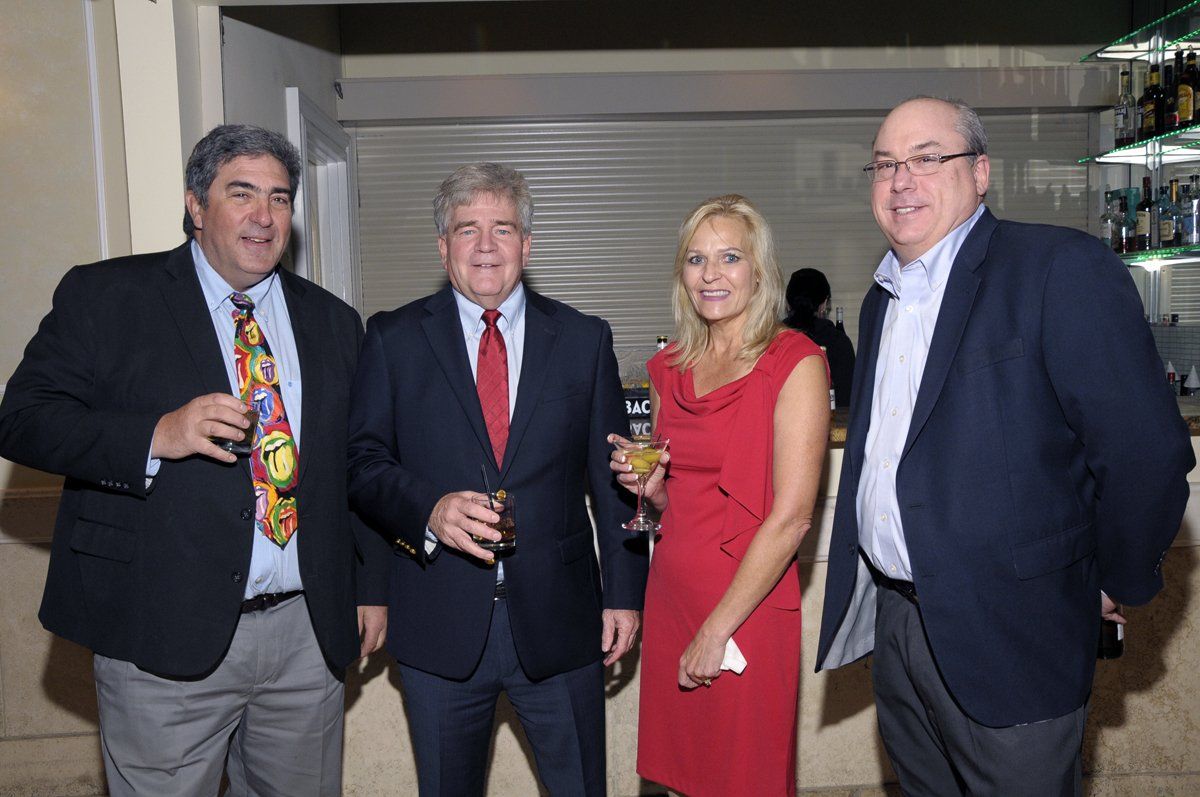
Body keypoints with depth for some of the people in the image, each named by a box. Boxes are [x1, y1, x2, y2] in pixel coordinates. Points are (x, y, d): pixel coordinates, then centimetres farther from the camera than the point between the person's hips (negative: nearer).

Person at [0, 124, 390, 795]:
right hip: (164, 635, -3)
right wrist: (156, 437, -22)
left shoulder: (332, 321, 11)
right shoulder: (104, 296, 0)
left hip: (312, 633, 4)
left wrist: (372, 586, 11)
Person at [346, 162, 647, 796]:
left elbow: (612, 476, 4)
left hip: (560, 624, 1)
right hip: (439, 627, 0)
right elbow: (363, 463, -2)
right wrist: (428, 511, -21)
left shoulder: (585, 339, 3)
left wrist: (624, 592, 3)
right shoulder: (393, 339, 1)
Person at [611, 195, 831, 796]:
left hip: (748, 607, -5)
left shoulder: (794, 363, -11)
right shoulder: (670, 368, 8)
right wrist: (646, 483, -4)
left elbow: (791, 517, -16)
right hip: (671, 591, 5)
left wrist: (717, 630, -14)